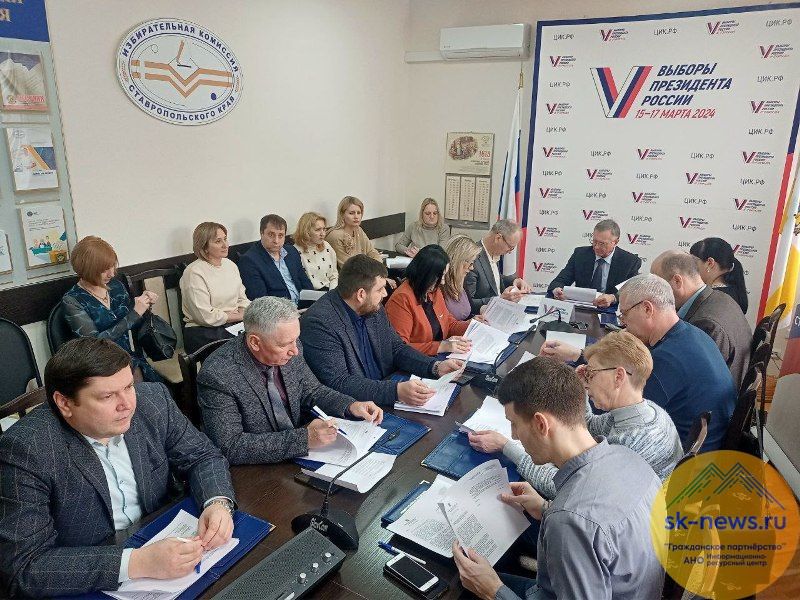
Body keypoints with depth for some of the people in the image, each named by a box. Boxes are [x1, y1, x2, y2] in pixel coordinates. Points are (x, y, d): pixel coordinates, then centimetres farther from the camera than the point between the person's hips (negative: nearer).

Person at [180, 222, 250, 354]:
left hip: (234, 325, 7)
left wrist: (245, 313, -7)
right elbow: (206, 316, -15)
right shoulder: (194, 273, -10)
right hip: (203, 332, -7)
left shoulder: (230, 265, 13)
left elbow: (242, 299, 15)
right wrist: (238, 316, -7)